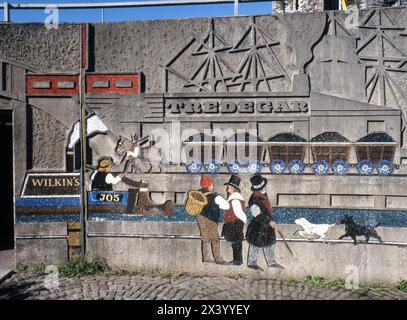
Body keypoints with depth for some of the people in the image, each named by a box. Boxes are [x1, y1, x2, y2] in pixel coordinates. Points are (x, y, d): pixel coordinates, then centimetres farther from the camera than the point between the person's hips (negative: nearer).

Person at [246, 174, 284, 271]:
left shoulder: (263, 195, 2)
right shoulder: (254, 201, -27)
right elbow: (258, 216, -24)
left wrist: (271, 220, 24)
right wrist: (269, 222, -19)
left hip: (267, 225, 9)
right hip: (258, 227, -9)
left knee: (269, 243, 18)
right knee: (255, 244, 6)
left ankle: (271, 262, 31)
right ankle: (251, 263, 23)